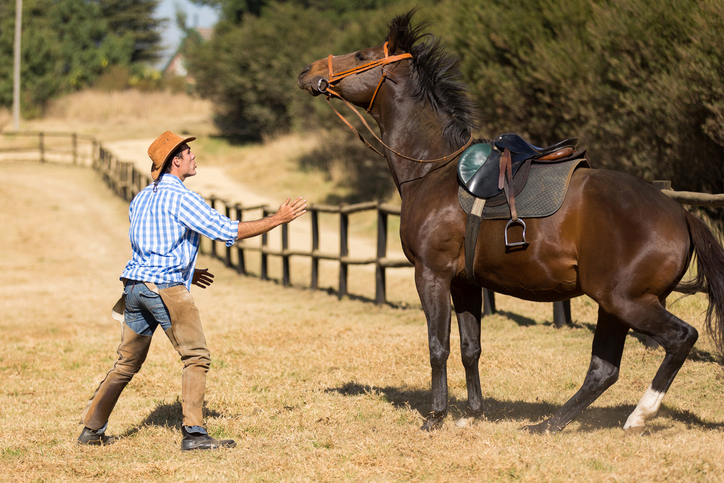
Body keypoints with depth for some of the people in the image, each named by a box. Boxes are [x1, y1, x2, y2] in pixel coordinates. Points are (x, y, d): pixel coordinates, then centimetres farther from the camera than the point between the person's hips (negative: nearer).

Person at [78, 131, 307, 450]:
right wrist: (278, 219, -4)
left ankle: (92, 429, 18)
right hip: (165, 288, -8)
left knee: (127, 363, 16)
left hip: (135, 283, 8)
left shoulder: (141, 199, 17)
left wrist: (186, 274, 33)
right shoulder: (180, 198, -8)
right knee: (196, 357, -4)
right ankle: (193, 433, -11)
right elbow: (227, 231, -11)